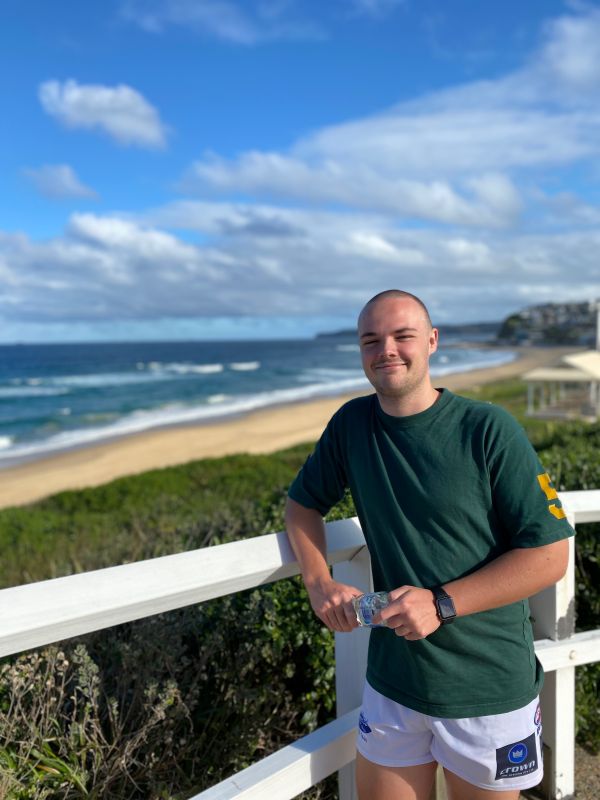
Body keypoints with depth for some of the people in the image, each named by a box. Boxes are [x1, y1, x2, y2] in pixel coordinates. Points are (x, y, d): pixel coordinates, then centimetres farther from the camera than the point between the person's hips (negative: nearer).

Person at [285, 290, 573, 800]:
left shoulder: (489, 431, -15)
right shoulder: (351, 424, -2)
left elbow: (550, 556, -14)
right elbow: (302, 504, 10)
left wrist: (442, 603, -21)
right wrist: (320, 584, -7)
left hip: (489, 691, -3)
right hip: (392, 684, 3)